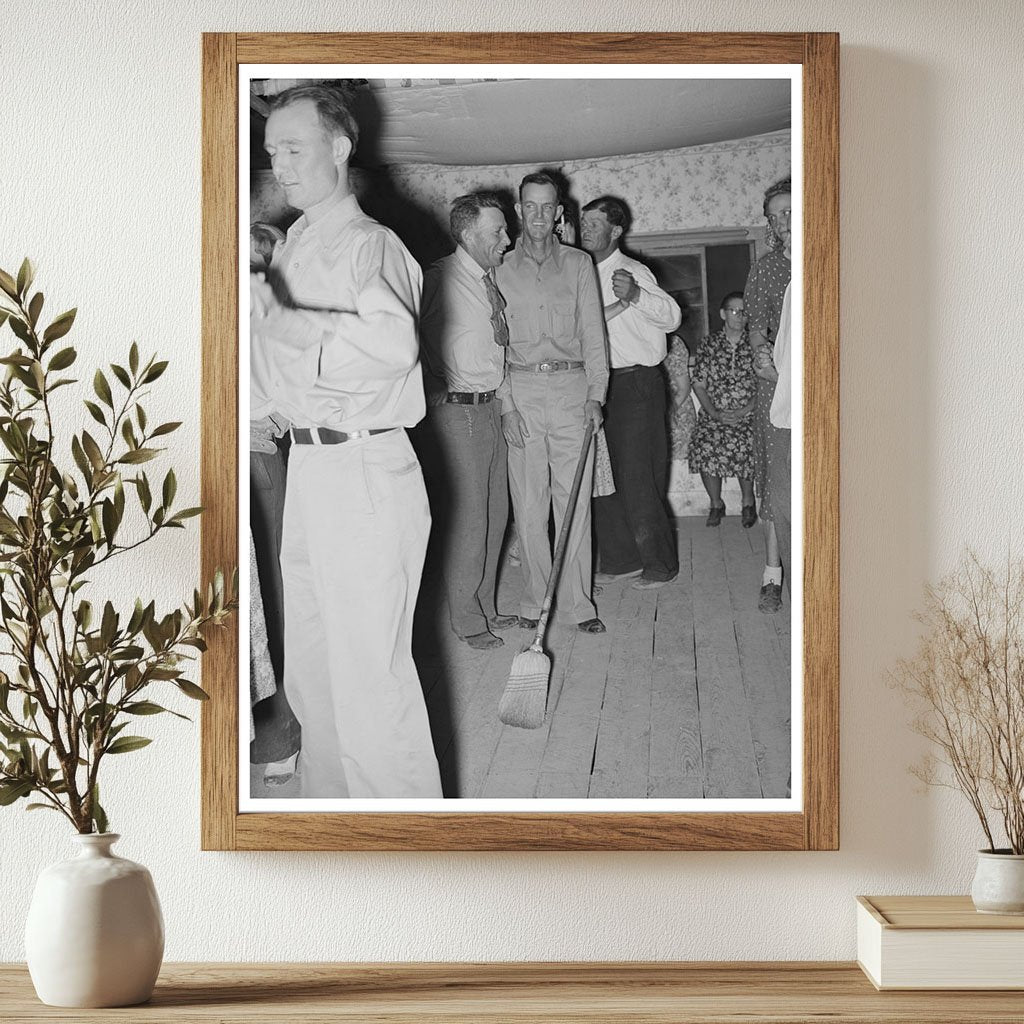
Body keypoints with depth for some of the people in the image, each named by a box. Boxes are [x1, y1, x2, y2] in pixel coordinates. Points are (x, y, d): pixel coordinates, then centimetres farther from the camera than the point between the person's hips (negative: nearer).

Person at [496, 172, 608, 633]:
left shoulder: (579, 264, 10)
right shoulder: (501, 270, 8)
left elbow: (593, 333, 6)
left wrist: (596, 396, -5)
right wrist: (505, 405, -5)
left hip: (571, 387, 0)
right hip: (520, 391, 0)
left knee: (575, 500, -1)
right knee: (528, 504, 0)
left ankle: (576, 601, 4)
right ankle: (534, 600, 8)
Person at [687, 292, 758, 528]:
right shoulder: (709, 344, 7)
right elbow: (698, 384, 4)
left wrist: (743, 411, -14)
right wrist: (714, 413, -10)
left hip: (748, 414, -1)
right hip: (713, 414, 1)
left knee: (743, 444, -30)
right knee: (704, 445, -26)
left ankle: (748, 501, -6)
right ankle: (716, 504, -4)